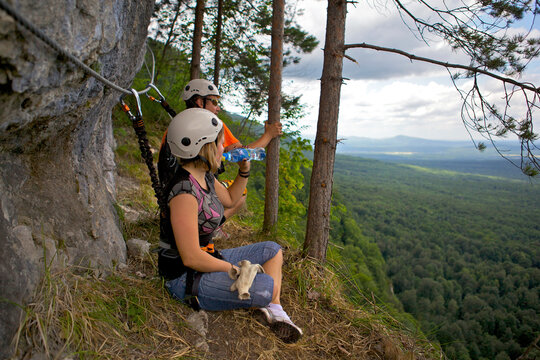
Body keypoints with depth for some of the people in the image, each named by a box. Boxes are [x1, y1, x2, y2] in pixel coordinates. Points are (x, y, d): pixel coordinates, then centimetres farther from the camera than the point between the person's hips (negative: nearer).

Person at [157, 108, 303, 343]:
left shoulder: (205, 176, 1)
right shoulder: (184, 192, -28)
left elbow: (230, 199, 22)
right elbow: (191, 258, -28)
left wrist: (244, 170, 6)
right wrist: (234, 269, -16)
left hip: (207, 258, 10)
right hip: (186, 278, -10)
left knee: (272, 250, 12)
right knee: (267, 287, -25)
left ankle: (272, 310, 2)